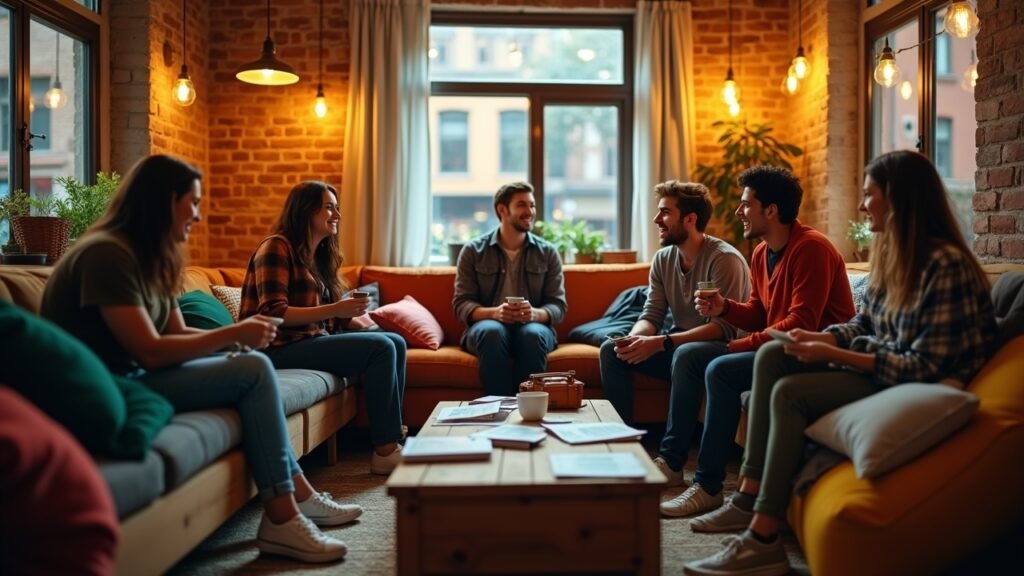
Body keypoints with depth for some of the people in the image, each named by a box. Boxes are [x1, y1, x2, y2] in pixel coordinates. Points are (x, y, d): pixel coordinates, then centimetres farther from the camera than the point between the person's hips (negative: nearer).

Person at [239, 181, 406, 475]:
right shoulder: (277, 247, -9)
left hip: (311, 339, 9)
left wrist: (349, 314, -6)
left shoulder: (318, 255, 17)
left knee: (396, 343, -2)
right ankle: (385, 451, -15)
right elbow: (272, 314, -19)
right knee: (381, 348, -19)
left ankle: (391, 437, -4)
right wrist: (335, 310, -23)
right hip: (281, 348, -9)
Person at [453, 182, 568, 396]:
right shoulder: (473, 251, 4)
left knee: (533, 334, -34)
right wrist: (494, 312, -22)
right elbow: (461, 304, -1)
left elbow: (558, 306, 3)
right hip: (487, 324, -1)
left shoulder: (548, 253, 7)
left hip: (532, 326, 1)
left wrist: (535, 314, -21)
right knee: (492, 332, -36)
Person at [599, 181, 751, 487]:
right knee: (611, 350, -9)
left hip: (720, 348, -7)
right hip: (678, 346, 7)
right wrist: (633, 339, -22)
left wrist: (660, 343, -33)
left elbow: (724, 327, -26)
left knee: (686, 354, -39)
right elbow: (651, 316, 2)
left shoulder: (724, 259, -19)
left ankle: (671, 462, -31)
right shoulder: (663, 259, 4)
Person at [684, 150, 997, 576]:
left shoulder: (946, 265, -21)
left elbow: (924, 367, -24)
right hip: (877, 370, 9)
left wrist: (832, 355, -23)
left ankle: (763, 541, -21)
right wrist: (820, 338, -7)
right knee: (772, 356, -5)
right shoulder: (891, 252, 7)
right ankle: (750, 495, -9)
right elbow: (864, 325, 14)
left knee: (790, 392, -25)